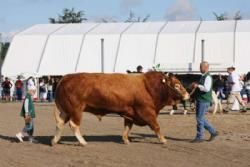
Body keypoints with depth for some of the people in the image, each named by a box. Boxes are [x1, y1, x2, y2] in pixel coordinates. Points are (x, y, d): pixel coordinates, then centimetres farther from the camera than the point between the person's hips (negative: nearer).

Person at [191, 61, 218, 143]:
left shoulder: (208, 77, -14)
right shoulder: (203, 76, 17)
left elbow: (206, 88, -27)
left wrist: (198, 86, -18)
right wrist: (195, 86, 13)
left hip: (204, 101, -10)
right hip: (200, 100, 10)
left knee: (200, 119, -5)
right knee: (200, 118, 13)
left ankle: (199, 137, 2)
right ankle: (213, 132, 21)